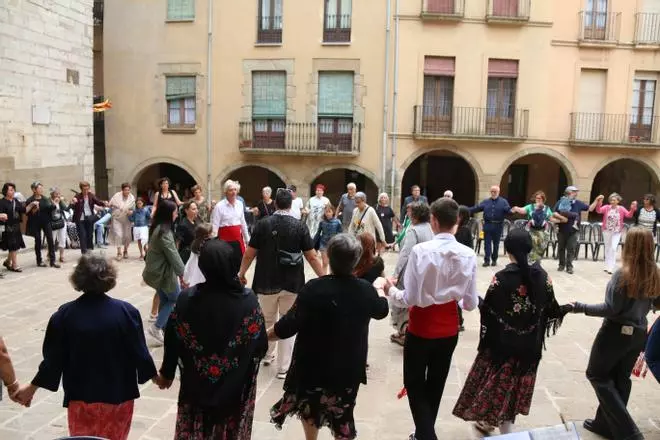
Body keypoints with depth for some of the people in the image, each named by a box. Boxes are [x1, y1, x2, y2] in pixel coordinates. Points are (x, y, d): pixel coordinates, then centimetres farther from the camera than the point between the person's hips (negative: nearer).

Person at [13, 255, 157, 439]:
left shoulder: (64, 315, -10)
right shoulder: (126, 311, -14)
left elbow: (53, 359, -5)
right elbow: (139, 353, -10)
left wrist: (32, 387, 11)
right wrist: (156, 376, 7)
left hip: (81, 396, 0)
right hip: (119, 394, 0)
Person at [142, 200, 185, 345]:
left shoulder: (157, 227, 8)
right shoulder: (164, 232, -23)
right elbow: (173, 255, -24)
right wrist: (183, 273, -20)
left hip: (157, 270, 9)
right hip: (163, 271, -9)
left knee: (164, 300, 15)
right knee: (176, 299, 3)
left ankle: (163, 328, 22)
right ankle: (156, 327, 2)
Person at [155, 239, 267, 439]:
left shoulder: (186, 298, -19)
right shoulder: (249, 301, -20)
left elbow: (173, 343, -7)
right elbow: (261, 345, -10)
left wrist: (166, 374, 10)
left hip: (196, 385, 1)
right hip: (236, 387, 0)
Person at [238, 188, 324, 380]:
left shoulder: (263, 224, -6)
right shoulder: (300, 226, -7)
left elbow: (249, 254, -1)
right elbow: (312, 257, -6)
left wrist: (241, 273, 15)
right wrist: (323, 278, 6)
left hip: (266, 282, 1)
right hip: (292, 283, -1)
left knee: (267, 321, 22)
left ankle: (267, 355, 40)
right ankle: (284, 368, 11)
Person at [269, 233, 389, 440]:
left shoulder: (314, 288, -25)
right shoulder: (366, 290, -12)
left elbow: (290, 325, -22)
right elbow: (381, 311, 11)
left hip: (313, 363, -2)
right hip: (349, 366, 2)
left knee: (310, 407, 25)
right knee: (342, 414, 18)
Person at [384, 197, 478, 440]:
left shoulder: (421, 251, -21)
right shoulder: (469, 255, -8)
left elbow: (410, 299, -19)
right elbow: (471, 303, -3)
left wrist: (391, 291, 1)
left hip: (421, 329, -4)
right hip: (449, 329, 4)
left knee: (414, 384, 14)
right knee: (435, 385, 22)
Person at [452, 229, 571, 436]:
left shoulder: (501, 277, -20)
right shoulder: (542, 275, -8)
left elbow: (487, 310, -14)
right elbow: (551, 309, 0)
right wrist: (566, 309, 22)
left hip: (503, 341, -3)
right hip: (529, 343, 4)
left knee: (498, 378, 15)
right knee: (517, 381, 18)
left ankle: (489, 420, 32)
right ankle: (505, 425, 30)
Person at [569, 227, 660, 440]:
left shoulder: (623, 274, -22)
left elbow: (611, 309, -21)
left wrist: (581, 307, -13)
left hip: (617, 332, -7)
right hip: (639, 333, 7)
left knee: (597, 375, 8)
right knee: (620, 378, 17)